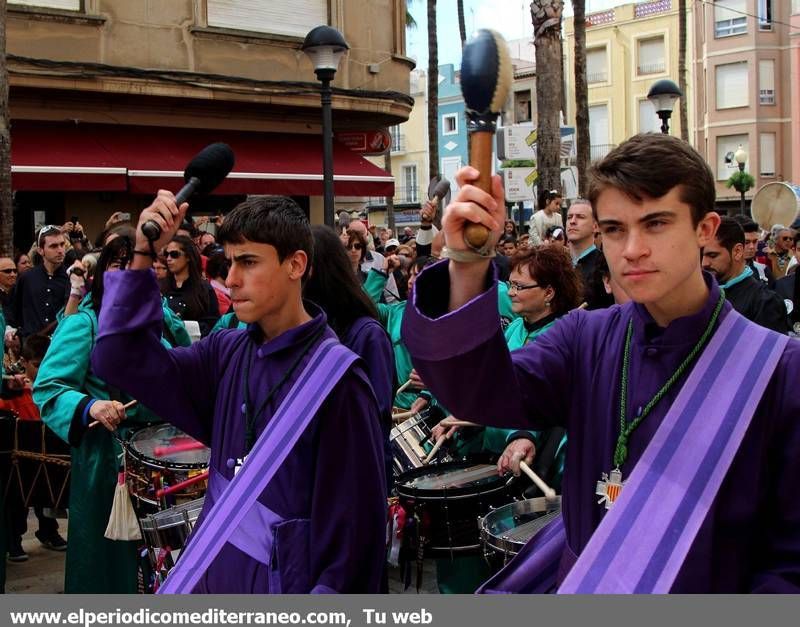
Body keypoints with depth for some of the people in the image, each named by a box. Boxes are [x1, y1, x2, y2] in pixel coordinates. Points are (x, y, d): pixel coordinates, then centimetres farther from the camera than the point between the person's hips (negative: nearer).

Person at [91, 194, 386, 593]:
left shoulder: (335, 377, -17)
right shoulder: (227, 352, 1)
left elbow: (355, 514, -15)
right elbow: (121, 360, -4)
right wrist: (144, 255, -11)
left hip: (288, 585, -6)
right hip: (214, 576, 6)